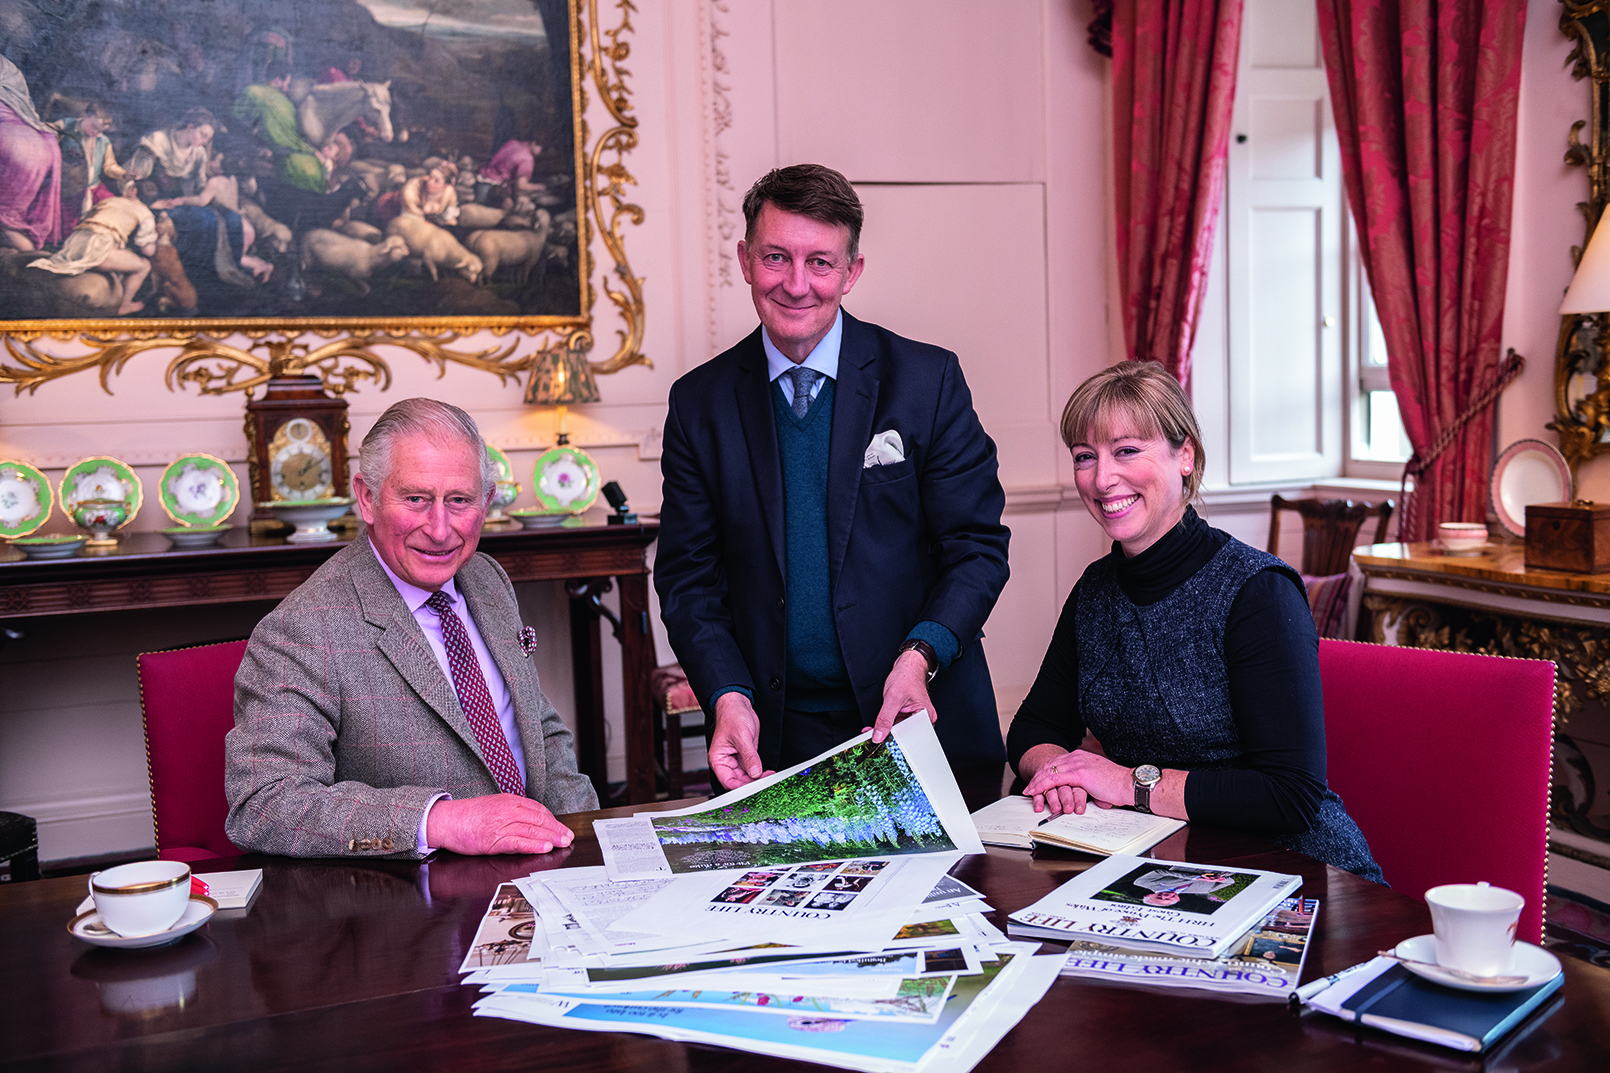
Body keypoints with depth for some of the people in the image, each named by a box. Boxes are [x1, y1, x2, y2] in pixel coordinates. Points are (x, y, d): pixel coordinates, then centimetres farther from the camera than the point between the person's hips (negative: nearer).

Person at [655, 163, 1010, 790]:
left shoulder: (928, 379, -2)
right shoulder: (699, 403, 3)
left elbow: (978, 547, -2)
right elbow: (688, 575, 4)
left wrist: (919, 655, -18)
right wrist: (728, 695, -12)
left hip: (921, 717, -1)